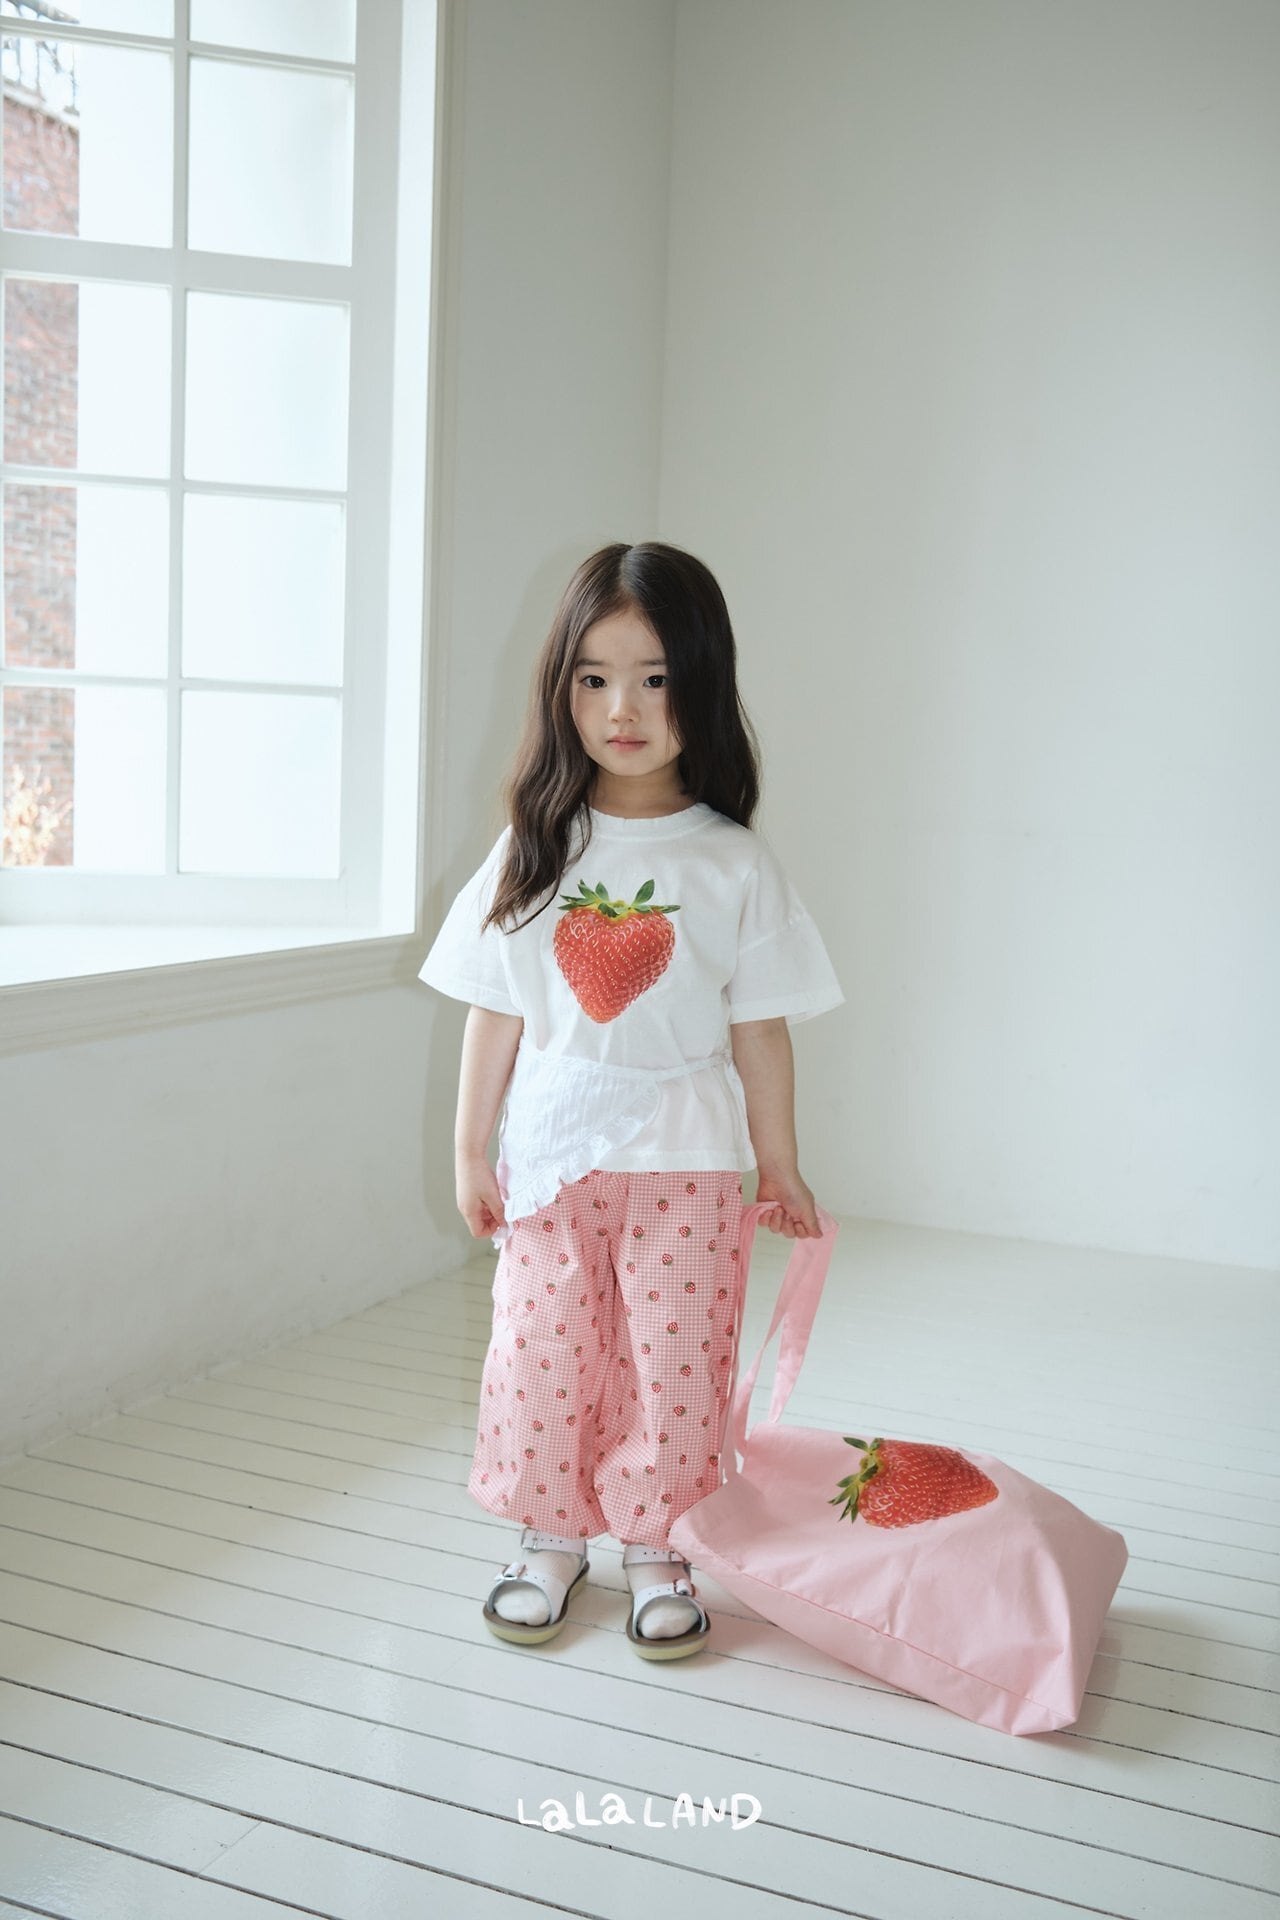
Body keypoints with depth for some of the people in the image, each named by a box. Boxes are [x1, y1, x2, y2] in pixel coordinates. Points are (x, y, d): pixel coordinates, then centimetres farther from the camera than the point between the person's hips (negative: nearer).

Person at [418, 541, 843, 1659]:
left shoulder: (732, 863, -5)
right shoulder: (534, 848, 0)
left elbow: (759, 1027, -1)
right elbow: (495, 1013, 3)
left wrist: (780, 1167, 3)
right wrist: (471, 1151, 4)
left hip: (684, 1158, -1)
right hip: (551, 1154, 2)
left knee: (674, 1363, 6)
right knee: (542, 1355, 10)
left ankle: (658, 1549, 25)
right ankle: (552, 1537, 30)